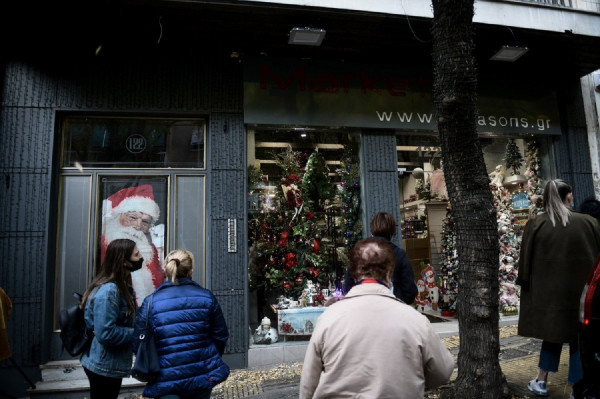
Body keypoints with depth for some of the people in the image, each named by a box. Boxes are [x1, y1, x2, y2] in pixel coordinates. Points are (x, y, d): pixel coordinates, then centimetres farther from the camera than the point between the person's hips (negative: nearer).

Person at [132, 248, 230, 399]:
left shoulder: (151, 302, -8)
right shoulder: (206, 297, -5)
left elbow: (138, 345, -4)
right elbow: (221, 335, 2)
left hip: (166, 381, -3)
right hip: (203, 376, 3)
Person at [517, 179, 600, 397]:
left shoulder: (535, 225, -6)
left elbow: (525, 261, -2)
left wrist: (527, 286, 10)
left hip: (547, 292, 1)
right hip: (582, 292, -1)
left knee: (552, 333, 19)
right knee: (579, 338, 11)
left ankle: (541, 381, 24)